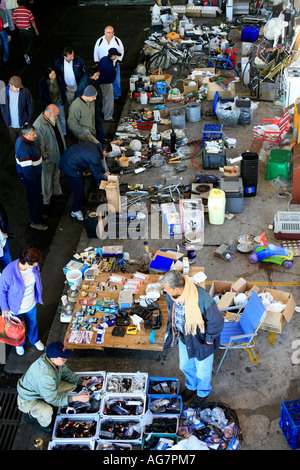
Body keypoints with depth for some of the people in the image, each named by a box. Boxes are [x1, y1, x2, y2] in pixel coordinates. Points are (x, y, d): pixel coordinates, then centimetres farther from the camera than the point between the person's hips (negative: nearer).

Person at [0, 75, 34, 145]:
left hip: (23, 125, -2)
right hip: (11, 125, 2)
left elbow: (31, 106, -6)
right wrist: (6, 121, 0)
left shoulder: (25, 92, -15)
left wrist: (28, 121, -9)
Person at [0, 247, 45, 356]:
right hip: (16, 308, -4)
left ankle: (35, 340, 64)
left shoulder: (34, 265, -24)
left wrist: (38, 294, 12)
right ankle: (19, 344, 60)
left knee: (32, 323, 32)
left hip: (31, 304, 4)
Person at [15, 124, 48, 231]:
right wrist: (35, 179, -19)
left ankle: (37, 215, 47)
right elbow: (27, 169, -32)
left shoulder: (21, 139, -2)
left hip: (33, 174, 10)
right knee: (34, 198, 7)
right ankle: (36, 222, 24)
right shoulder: (24, 148, -35)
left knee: (36, 195, 26)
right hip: (29, 177, -10)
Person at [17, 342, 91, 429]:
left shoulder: (54, 359, -19)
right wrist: (76, 398, -30)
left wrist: (83, 382, -11)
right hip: (29, 399, -8)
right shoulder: (46, 376, -42)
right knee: (47, 412, -37)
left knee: (72, 384, 1)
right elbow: (53, 399, -30)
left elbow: (66, 373, 1)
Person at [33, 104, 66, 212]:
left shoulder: (54, 119, -3)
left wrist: (64, 150, 17)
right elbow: (39, 145, -25)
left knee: (56, 175, 28)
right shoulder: (39, 125, -30)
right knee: (47, 179, 9)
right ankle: (46, 201, 24)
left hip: (58, 154, 8)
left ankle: (57, 191, 51)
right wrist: (45, 158, -20)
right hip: (48, 158, -8)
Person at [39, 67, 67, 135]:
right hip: (49, 104, -2)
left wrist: (63, 101, 4)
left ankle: (64, 134, 30)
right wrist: (44, 106, -7)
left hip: (59, 102, 2)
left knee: (62, 118, 12)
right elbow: (42, 95, -8)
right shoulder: (42, 82, -18)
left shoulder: (59, 79, -13)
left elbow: (62, 91, 2)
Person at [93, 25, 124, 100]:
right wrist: (97, 62, 4)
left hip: (115, 65, 0)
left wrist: (118, 60, 2)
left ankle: (116, 95, 26)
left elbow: (121, 51, 9)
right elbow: (96, 52, 8)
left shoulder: (117, 40, -4)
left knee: (116, 81, 8)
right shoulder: (100, 41, -4)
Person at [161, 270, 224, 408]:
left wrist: (208, 340, -15)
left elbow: (216, 321, -26)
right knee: (185, 366, 27)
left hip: (201, 340, -5)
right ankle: (191, 387, 58)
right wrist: (175, 331, 9)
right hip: (183, 336, 5)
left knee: (202, 371, 18)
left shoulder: (202, 299, -40)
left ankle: (203, 393, 50)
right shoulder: (171, 295, -19)